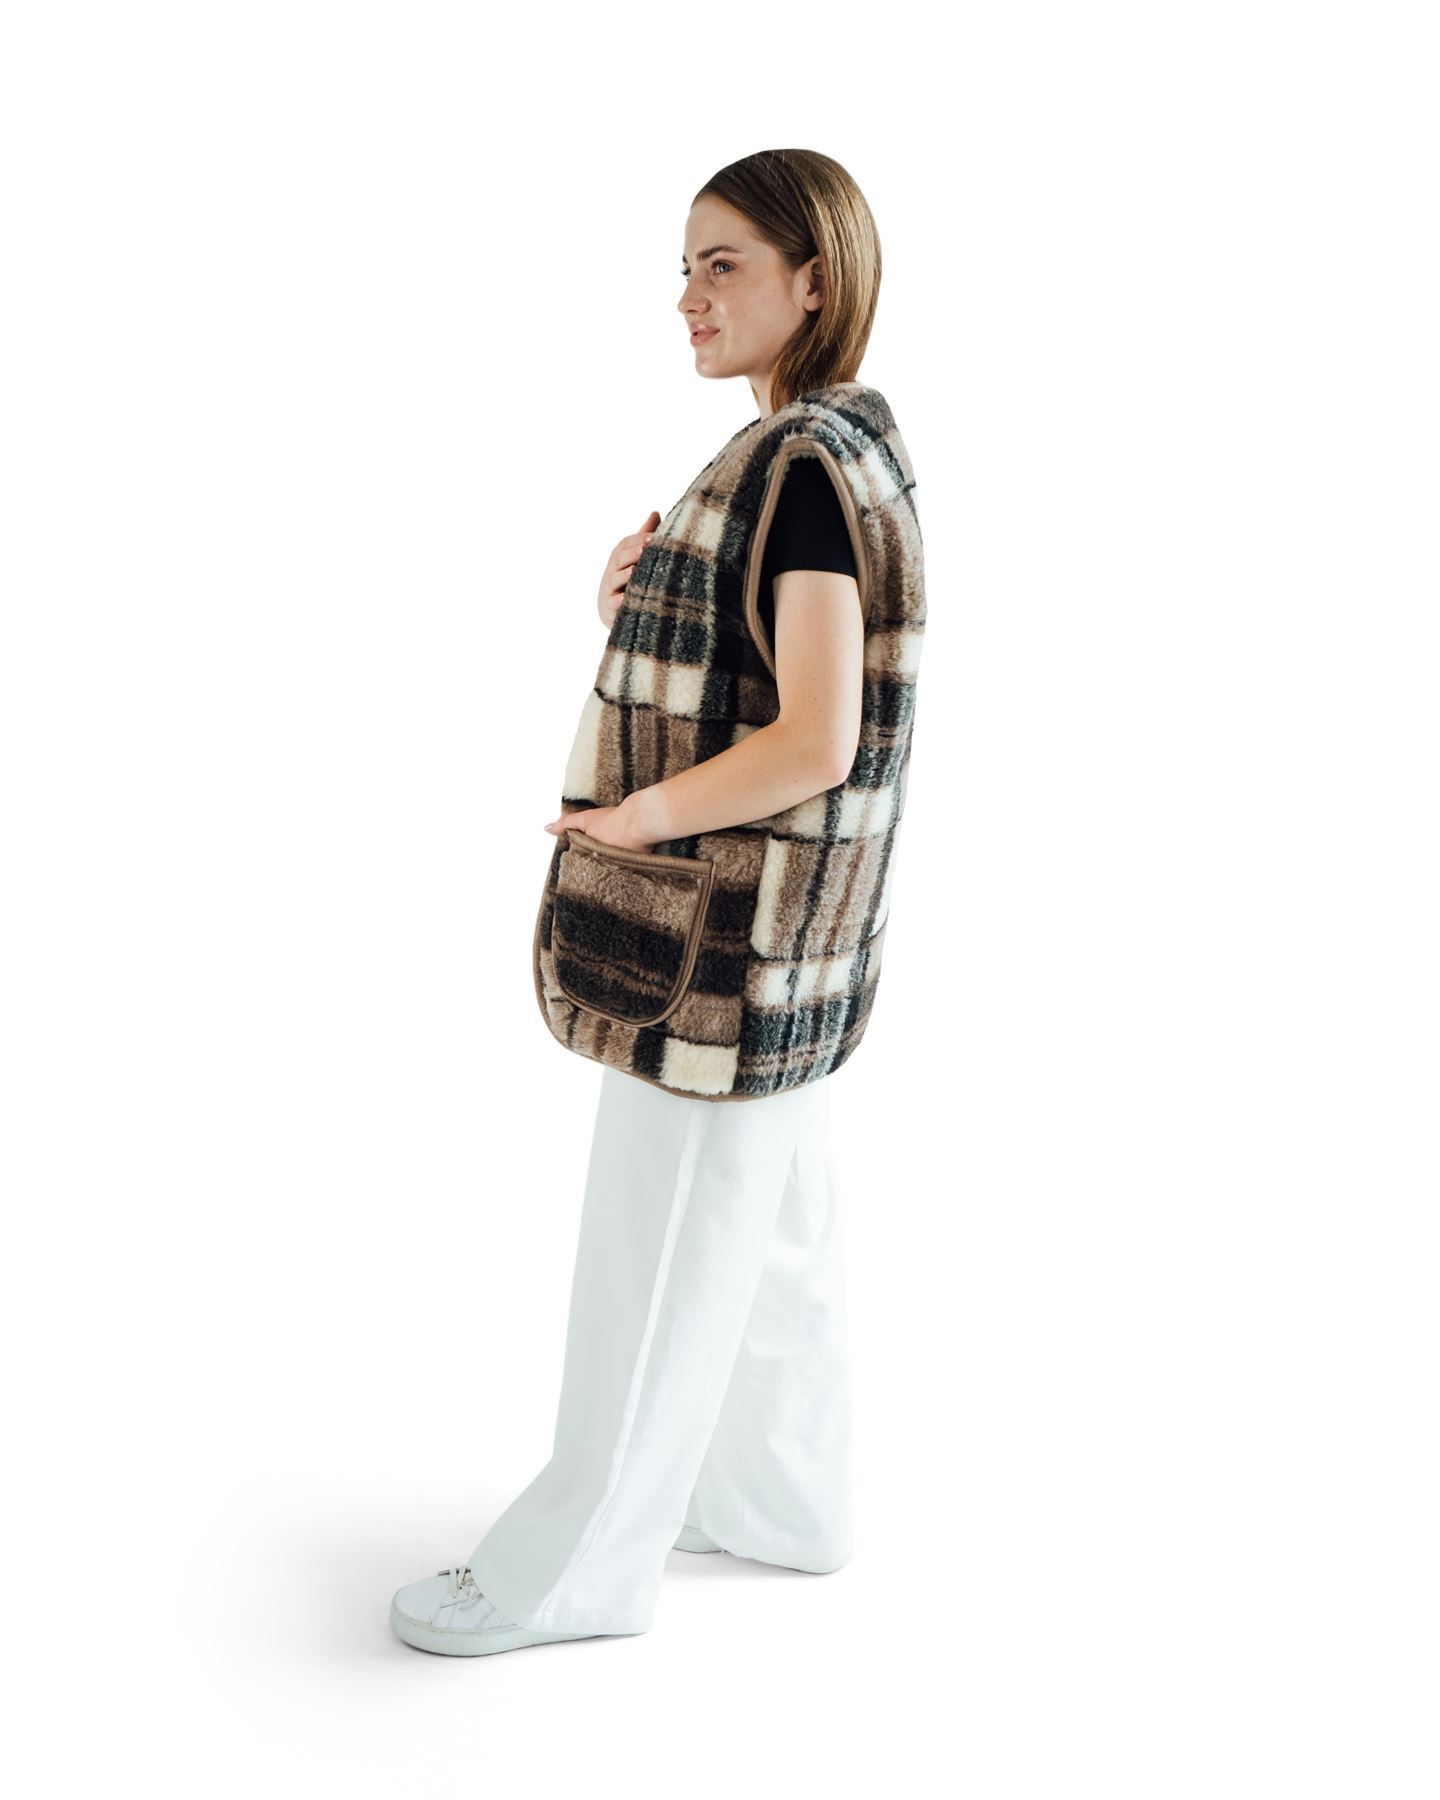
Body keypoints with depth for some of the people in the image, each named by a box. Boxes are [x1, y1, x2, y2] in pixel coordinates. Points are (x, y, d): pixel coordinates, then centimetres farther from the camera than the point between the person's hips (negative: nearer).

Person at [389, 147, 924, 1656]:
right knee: (774, 1224, 19)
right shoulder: (840, 450, 11)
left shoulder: (806, 466, -20)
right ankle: (786, 1501, 34)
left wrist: (640, 816, -14)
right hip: (773, 924, 10)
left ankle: (577, 1565, 17)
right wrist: (639, 601, 0)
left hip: (734, 922, -10)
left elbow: (815, 741, -26)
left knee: (660, 1247, 2)